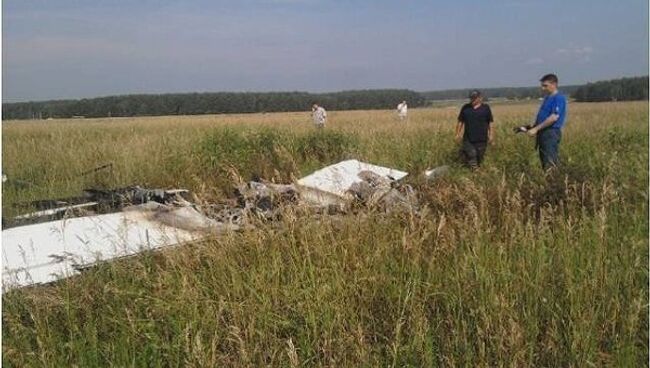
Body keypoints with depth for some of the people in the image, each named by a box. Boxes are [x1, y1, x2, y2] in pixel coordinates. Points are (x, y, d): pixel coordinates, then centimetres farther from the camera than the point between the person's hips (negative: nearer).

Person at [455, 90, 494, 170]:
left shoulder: (485, 108, 5)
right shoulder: (465, 108, 8)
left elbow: (490, 123, 5)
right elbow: (460, 122, 11)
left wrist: (491, 135, -1)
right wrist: (458, 134, 5)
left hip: (481, 139, 0)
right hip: (468, 139, 0)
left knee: (479, 158, 7)